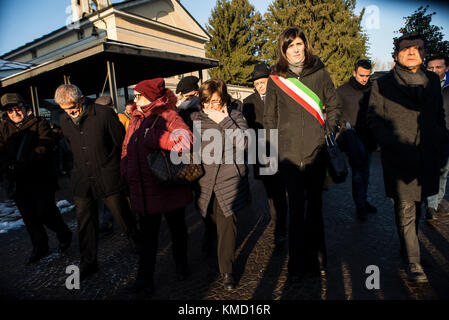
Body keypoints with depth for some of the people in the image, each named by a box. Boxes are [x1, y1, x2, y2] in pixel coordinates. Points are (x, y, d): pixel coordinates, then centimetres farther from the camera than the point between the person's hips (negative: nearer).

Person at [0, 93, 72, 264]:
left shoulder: (40, 123, 0)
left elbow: (44, 149, -14)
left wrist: (21, 165, -22)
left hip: (41, 179, -5)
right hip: (18, 182, 5)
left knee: (45, 213, -7)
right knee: (29, 218, 12)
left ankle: (64, 234, 21)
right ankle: (40, 247, 29)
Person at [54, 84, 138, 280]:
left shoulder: (104, 114, -12)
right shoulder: (64, 121, 6)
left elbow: (122, 144, -4)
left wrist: (107, 164, 5)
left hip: (108, 179, -4)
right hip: (82, 181, 5)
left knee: (123, 217, 4)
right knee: (85, 224, 10)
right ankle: (88, 263, 27)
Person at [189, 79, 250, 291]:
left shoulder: (235, 116, 1)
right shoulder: (195, 118, 7)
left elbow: (244, 143, -15)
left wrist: (224, 120, -16)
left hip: (229, 180, -2)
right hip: (205, 180, 3)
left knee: (227, 225, -2)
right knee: (210, 221, 16)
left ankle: (226, 271, 13)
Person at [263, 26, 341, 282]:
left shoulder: (320, 73, 6)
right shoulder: (275, 79, 4)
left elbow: (334, 106, 14)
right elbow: (270, 118, 8)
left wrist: (329, 132, 1)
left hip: (317, 151, 1)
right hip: (289, 153, -1)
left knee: (315, 205, 13)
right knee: (297, 208, 3)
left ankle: (316, 258, 31)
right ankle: (297, 264, 19)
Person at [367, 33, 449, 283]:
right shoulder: (383, 84, 1)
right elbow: (373, 118, -1)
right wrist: (390, 142, -13)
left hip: (427, 157, 5)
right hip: (399, 158, -4)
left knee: (416, 208, 16)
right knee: (406, 211, -4)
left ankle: (407, 248, 34)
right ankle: (413, 262, 8)